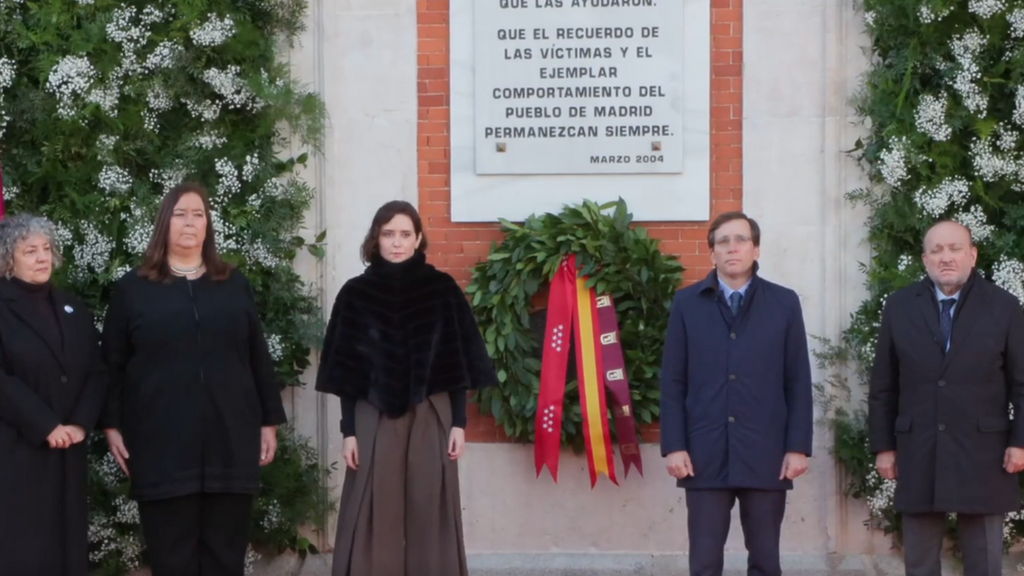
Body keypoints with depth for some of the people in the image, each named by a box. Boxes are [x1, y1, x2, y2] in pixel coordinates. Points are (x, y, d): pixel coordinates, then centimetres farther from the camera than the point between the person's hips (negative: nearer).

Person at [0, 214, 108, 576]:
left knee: (67, 540, 7)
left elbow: (96, 370, 9)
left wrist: (80, 423, -7)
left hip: (68, 447, 6)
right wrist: (45, 426, -16)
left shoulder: (71, 308, 14)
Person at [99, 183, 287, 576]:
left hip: (230, 442, 2)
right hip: (162, 446, -2)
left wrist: (269, 421, 8)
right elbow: (112, 365, 5)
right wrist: (111, 425, -1)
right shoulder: (132, 289, 6)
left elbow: (258, 359, 12)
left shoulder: (235, 286, 12)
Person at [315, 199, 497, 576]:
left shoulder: (442, 289, 2)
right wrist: (349, 430, -2)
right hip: (375, 420, 0)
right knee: (376, 521, -1)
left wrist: (459, 422, -2)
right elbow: (346, 370, 3)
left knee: (428, 518, 2)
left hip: (431, 418, 0)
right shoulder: (356, 293, 2)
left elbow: (458, 361, 3)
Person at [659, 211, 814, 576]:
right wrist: (673, 446, -4)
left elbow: (798, 383, 4)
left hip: (766, 454, 0)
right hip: (704, 454, 0)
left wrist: (798, 447, -3)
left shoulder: (784, 303, 6)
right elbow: (673, 382, 3)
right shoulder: (687, 303, 6)